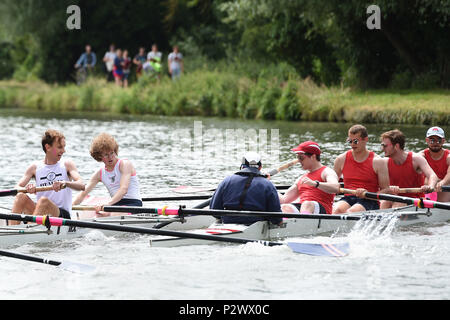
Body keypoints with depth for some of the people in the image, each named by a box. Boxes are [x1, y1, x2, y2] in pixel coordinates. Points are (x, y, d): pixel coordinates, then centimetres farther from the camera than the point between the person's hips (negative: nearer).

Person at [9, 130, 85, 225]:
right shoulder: (35, 167, 8)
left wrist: (65, 183, -33)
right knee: (20, 197, -21)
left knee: (44, 200, -31)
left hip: (62, 215, -2)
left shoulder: (67, 164, 4)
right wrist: (28, 189, -24)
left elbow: (81, 185, -12)